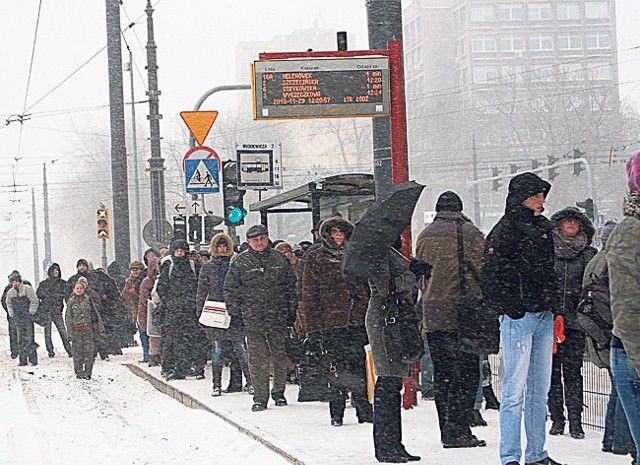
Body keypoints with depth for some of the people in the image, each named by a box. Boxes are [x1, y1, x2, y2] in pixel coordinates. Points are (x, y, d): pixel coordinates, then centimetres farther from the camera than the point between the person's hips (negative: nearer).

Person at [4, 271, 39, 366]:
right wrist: (12, 314, 8)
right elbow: (9, 304, 20)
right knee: (21, 340, 3)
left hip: (28, 317, -4)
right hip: (18, 318, 4)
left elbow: (34, 301, -6)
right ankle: (22, 360, 5)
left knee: (29, 338, -6)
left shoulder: (27, 289, -6)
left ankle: (33, 359, -2)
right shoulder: (10, 292, 9)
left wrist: (31, 313, -10)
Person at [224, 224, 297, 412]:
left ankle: (278, 392, 21)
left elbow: (291, 286, 12)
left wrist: (292, 312, 8)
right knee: (257, 360, -3)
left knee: (280, 357, 7)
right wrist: (235, 313, 0)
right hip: (252, 318, -2)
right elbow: (230, 289, 6)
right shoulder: (240, 262, 2)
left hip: (279, 318, 2)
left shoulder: (280, 259, 7)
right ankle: (260, 397, 1)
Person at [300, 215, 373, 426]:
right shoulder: (315, 259, 6)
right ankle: (337, 414, 5)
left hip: (358, 321, 2)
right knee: (336, 369, -3)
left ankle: (364, 411, 5)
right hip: (330, 322, -2)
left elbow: (368, 288, 15)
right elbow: (309, 294, 4)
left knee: (360, 367, -2)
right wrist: (312, 325, -3)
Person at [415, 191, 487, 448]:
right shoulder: (469, 233, -7)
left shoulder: (424, 236, 10)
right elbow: (484, 270, -7)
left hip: (432, 315, 5)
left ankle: (447, 431, 12)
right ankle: (457, 430, -8)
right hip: (463, 312, -5)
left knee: (441, 374, 10)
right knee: (467, 372, -3)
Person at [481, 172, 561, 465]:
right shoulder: (505, 230, -9)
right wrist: (510, 307, -15)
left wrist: (555, 307, 16)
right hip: (518, 317, -8)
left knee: (540, 390, 11)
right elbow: (492, 274, -13)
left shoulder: (543, 227, 15)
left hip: (544, 317, 8)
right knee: (515, 390, -8)